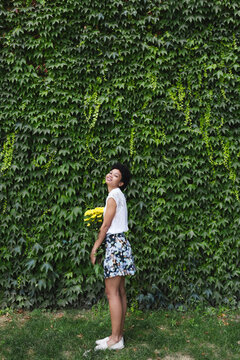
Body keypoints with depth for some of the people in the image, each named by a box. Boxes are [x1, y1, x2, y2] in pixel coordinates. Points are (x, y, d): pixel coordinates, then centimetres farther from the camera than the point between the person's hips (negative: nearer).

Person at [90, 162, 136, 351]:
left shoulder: (114, 195, -11)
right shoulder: (119, 195, 17)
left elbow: (106, 226, -11)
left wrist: (94, 249, -5)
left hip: (115, 244, -10)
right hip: (120, 243, 10)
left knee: (112, 292, -6)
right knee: (120, 291, 11)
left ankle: (115, 339, 0)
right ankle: (119, 334, 18)